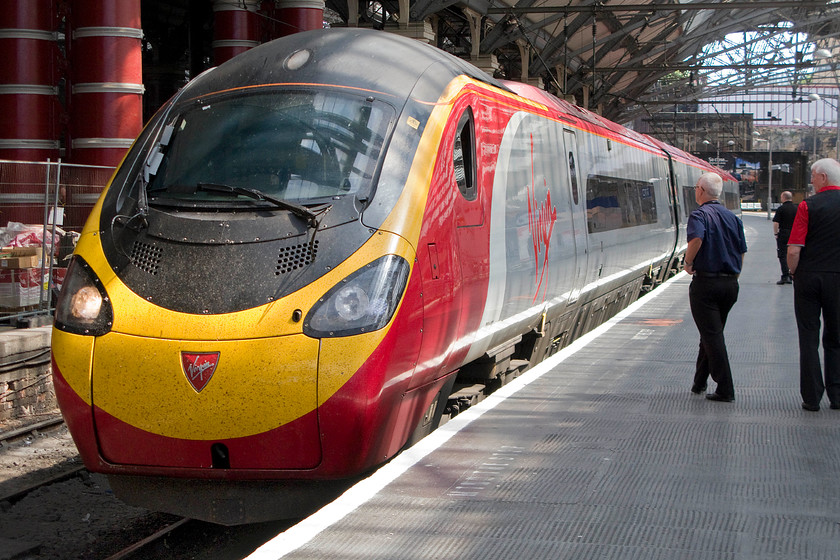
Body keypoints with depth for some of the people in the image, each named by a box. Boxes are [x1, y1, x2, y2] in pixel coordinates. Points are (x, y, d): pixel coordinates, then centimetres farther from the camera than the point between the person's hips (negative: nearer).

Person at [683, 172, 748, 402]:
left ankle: (725, 390, -4)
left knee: (712, 336, -2)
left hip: (706, 282, -6)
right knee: (713, 333, 19)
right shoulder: (733, 217, 10)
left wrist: (688, 263, -15)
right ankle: (700, 382, 28)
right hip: (730, 284, 7)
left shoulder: (700, 215, -10)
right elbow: (742, 252, 12)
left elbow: (696, 238, -31)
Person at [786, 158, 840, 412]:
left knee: (809, 338, 5)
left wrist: (794, 272, 4)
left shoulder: (808, 205, -10)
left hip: (809, 277, -3)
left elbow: (793, 250, -13)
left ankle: (812, 398, 6)